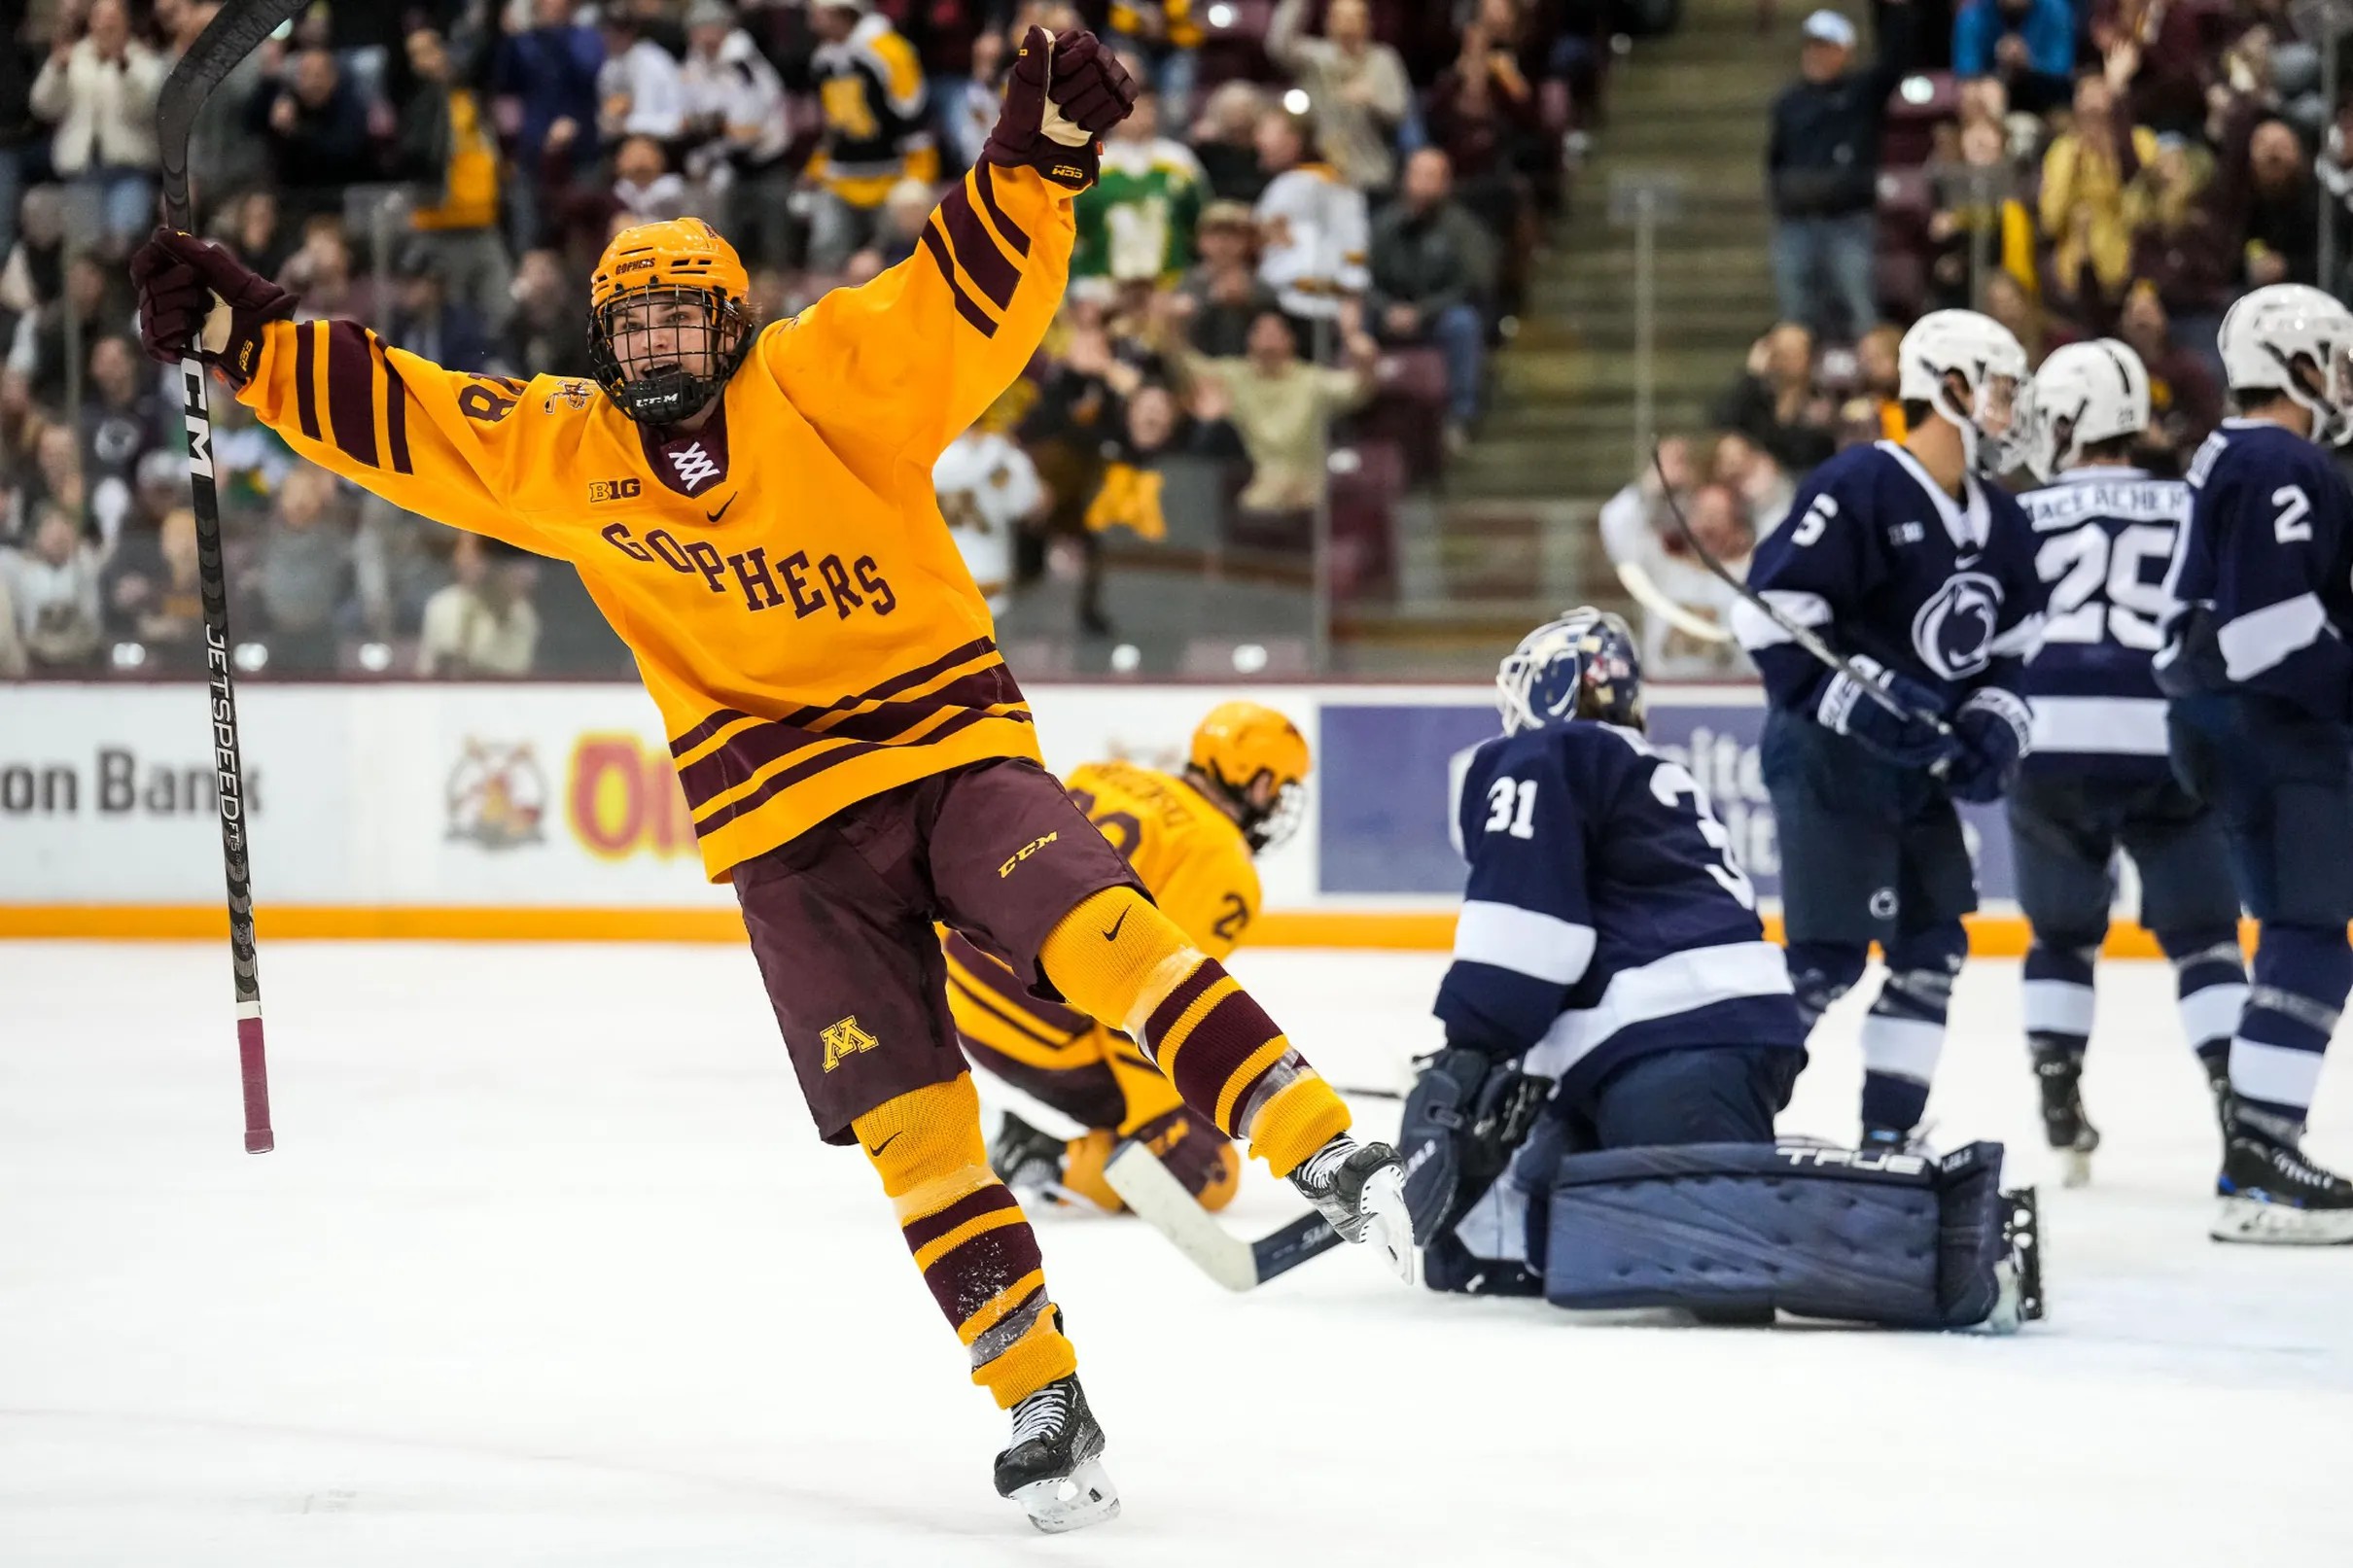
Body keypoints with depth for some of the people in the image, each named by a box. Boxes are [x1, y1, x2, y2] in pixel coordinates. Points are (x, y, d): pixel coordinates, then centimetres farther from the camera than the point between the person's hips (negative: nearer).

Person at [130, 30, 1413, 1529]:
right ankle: (1044, 1404, 2)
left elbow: (976, 290, -13)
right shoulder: (566, 454, 7)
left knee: (1101, 933, -29)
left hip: (950, 745, -2)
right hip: (785, 830, 2)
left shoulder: (830, 379, -3)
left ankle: (1328, 1154, -29)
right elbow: (395, 412, 9)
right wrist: (240, 330, 1)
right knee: (911, 1127, -4)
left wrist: (1043, 153, -29)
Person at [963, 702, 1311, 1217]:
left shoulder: (1104, 779, 13)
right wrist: (1158, 1125, -14)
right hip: (1046, 1037, -8)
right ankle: (1044, 1165, -12)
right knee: (1205, 1173, 2)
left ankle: (1024, 1130, 23)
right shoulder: (1222, 866, -9)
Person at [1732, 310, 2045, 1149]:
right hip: (1829, 760, -9)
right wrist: (1868, 704, -25)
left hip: (1918, 770, 9)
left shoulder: (2000, 523, 10)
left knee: (1934, 945, 8)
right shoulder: (1859, 488, -17)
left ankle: (1888, 1133, 16)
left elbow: (2014, 648, 19)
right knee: (1828, 955, -12)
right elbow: (1769, 615, -21)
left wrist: (1994, 727, 0)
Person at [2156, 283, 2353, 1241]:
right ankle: (2258, 1171, -19)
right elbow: (2276, 619, -23)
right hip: (2268, 728, -11)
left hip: (2223, 720, 11)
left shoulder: (2231, 460, 19)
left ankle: (2259, 1149, 14)